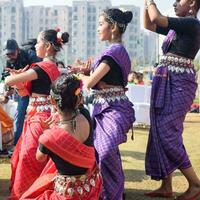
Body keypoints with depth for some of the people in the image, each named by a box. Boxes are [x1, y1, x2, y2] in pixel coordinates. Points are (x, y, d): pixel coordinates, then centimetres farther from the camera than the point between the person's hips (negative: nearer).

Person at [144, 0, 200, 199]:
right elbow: (148, 25, 23)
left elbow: (157, 19, -18)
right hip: (165, 83, 9)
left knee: (167, 132, -10)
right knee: (160, 132, 8)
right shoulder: (176, 27, 15)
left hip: (179, 84, -9)